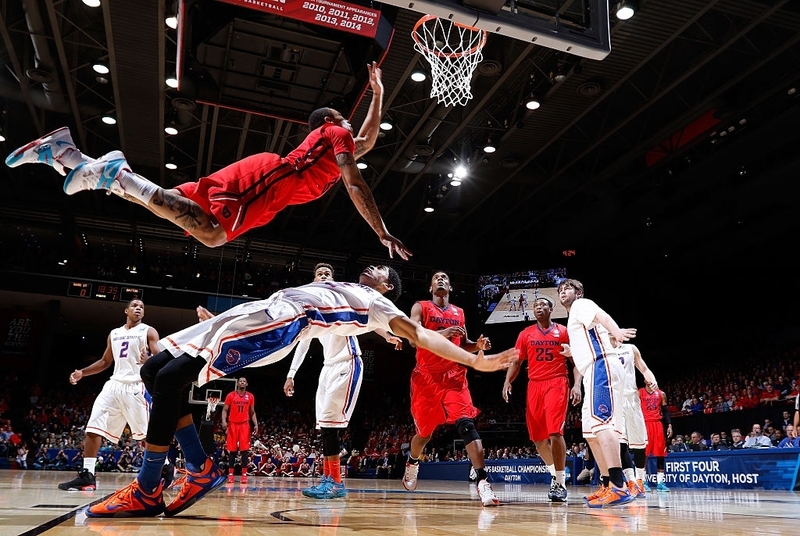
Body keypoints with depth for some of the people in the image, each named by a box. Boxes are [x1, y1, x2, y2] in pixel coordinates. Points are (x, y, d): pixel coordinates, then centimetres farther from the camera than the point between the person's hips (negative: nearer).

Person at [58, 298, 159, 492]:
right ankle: (87, 476, 6)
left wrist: (148, 360, -32)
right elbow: (105, 361, 26)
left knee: (146, 434, -6)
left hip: (136, 386, -6)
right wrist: (82, 372, 12)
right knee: (93, 428, -1)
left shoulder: (148, 331, 1)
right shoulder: (114, 334, 19)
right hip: (114, 384, 6)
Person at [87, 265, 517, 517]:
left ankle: (146, 491, -9)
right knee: (154, 371, 3)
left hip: (281, 322, -9)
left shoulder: (376, 306, 9)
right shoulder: (340, 292, 35)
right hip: (259, 311, 9)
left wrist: (476, 360, -13)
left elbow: (421, 336, -1)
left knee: (171, 379, -20)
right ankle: (200, 469, 4)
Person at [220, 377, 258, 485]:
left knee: (245, 450, -3)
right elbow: (225, 410, 0)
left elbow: (252, 412, 11)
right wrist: (223, 421, -17)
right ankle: (230, 474, 12)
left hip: (245, 425, 1)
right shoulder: (231, 395, -1)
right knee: (232, 450, 3)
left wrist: (256, 425, 0)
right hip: (232, 424, -1)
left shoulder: (250, 396, 5)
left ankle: (244, 474, 0)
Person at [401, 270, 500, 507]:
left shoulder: (459, 313, 15)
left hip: (454, 377, 2)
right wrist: (441, 333, -28)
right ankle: (412, 463, 44)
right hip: (427, 377, -2)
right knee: (424, 431, 12)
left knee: (466, 424, -18)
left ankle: (483, 481, -24)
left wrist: (478, 345, 1)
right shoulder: (421, 307, 3)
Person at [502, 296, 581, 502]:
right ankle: (554, 473, 30)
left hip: (557, 384, -4)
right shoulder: (526, 334, 11)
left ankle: (560, 483, -9)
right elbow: (516, 362, 11)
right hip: (534, 386, 4)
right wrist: (507, 381, -5)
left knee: (555, 432, -18)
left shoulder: (563, 332, 4)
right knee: (537, 437, 8)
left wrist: (577, 384, -11)